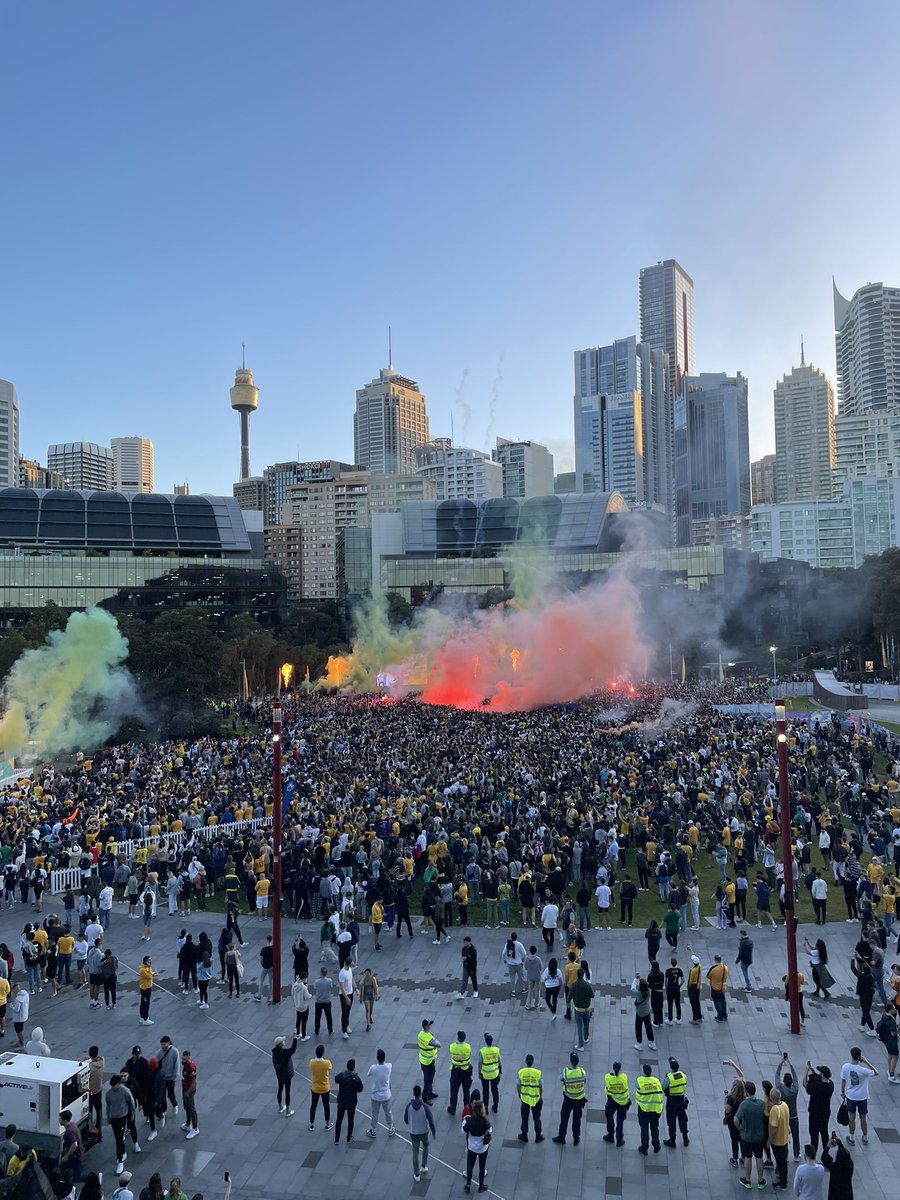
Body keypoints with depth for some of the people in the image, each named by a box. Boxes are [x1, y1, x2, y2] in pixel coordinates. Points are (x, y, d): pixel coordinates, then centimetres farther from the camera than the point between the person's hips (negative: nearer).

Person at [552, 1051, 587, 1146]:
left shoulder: (565, 1071, -24)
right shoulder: (582, 1071, -20)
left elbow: (561, 1078, -3)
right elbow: (585, 1082, -3)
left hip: (568, 1100, -2)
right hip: (580, 1099, 2)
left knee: (564, 1118, 16)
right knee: (577, 1119, 18)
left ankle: (561, 1138, 27)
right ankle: (576, 1139, 28)